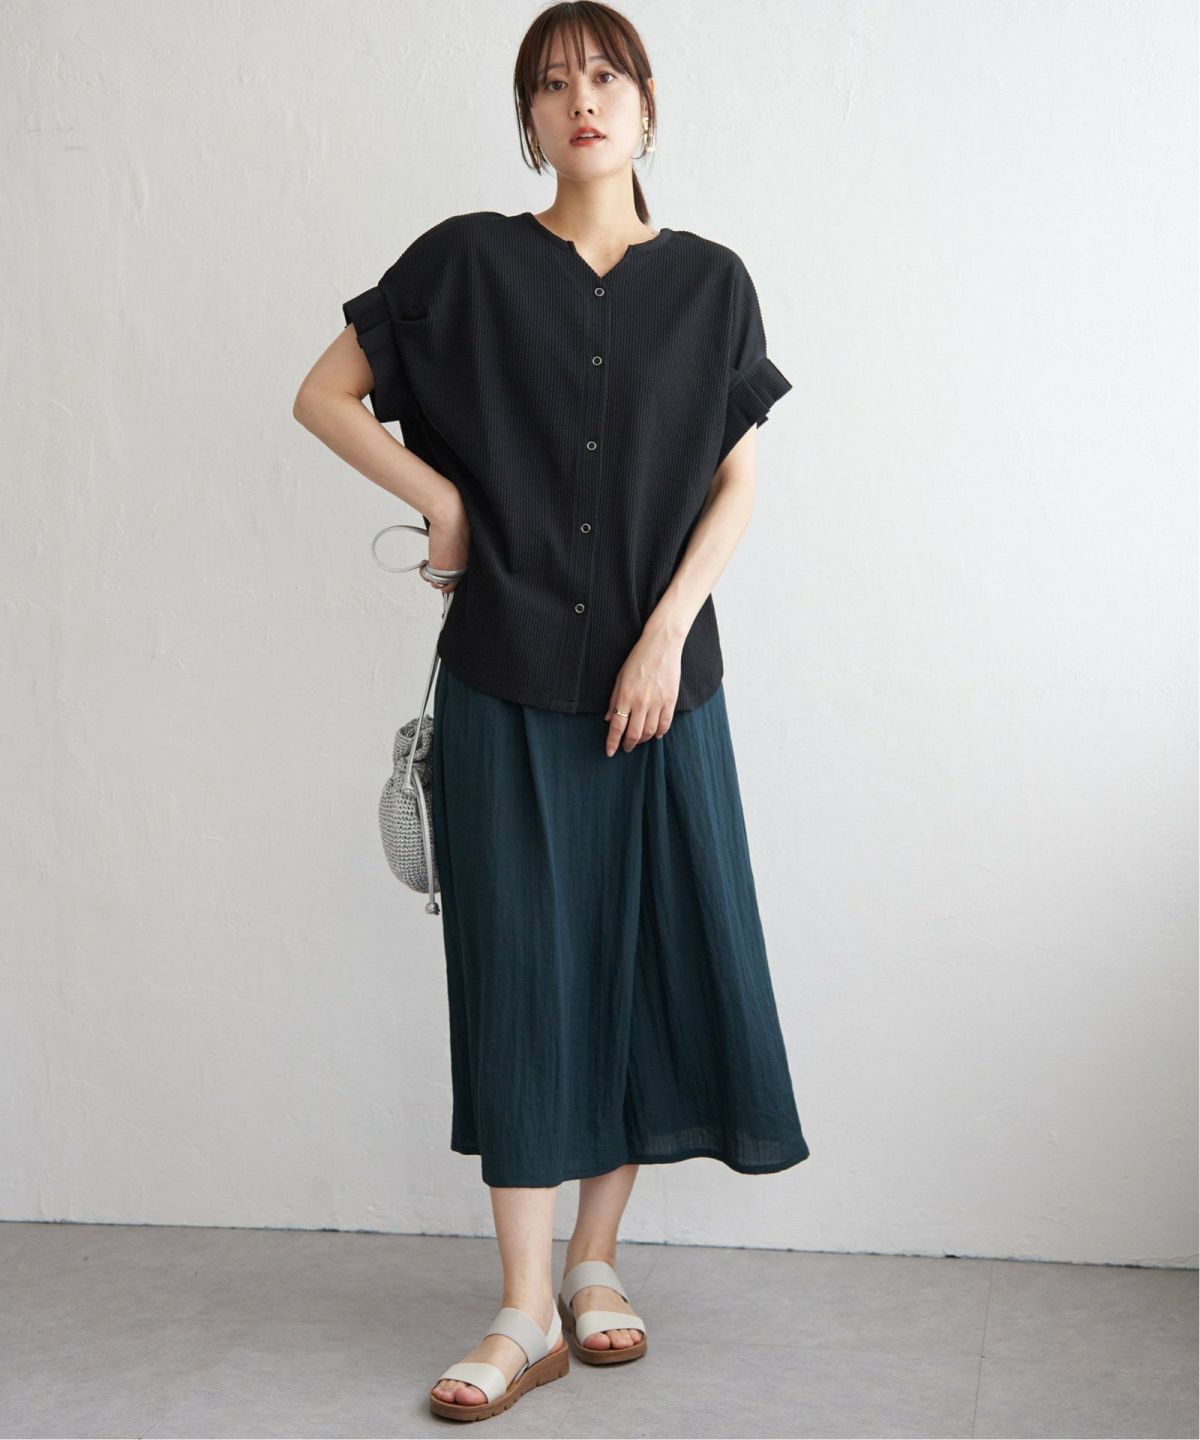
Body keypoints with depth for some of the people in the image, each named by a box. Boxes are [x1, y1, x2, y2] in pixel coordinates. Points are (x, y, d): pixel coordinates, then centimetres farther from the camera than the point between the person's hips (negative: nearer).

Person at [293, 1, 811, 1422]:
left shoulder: (708, 281, 6)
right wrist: (445, 502, -3)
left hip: (660, 678, 2)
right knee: (520, 968, -1)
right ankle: (527, 1313, 5)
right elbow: (323, 395, 7)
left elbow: (737, 482, 3)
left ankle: (595, 1259, 22)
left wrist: (667, 632, -8)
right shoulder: (468, 262, 2)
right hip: (507, 679, -1)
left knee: (648, 954, 5)